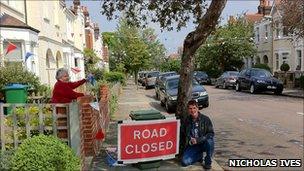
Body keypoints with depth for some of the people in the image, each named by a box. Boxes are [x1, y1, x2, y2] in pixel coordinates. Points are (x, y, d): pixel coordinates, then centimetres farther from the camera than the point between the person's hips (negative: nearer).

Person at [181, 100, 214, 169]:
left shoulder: (205, 119, -10)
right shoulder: (187, 120, 1)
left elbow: (211, 134, -13)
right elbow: (185, 133, 16)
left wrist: (198, 140, -23)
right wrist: (189, 140, -5)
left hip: (204, 143, -2)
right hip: (192, 145, 3)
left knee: (209, 142, -37)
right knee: (184, 162, -17)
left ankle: (208, 162, -9)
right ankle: (199, 156, 14)